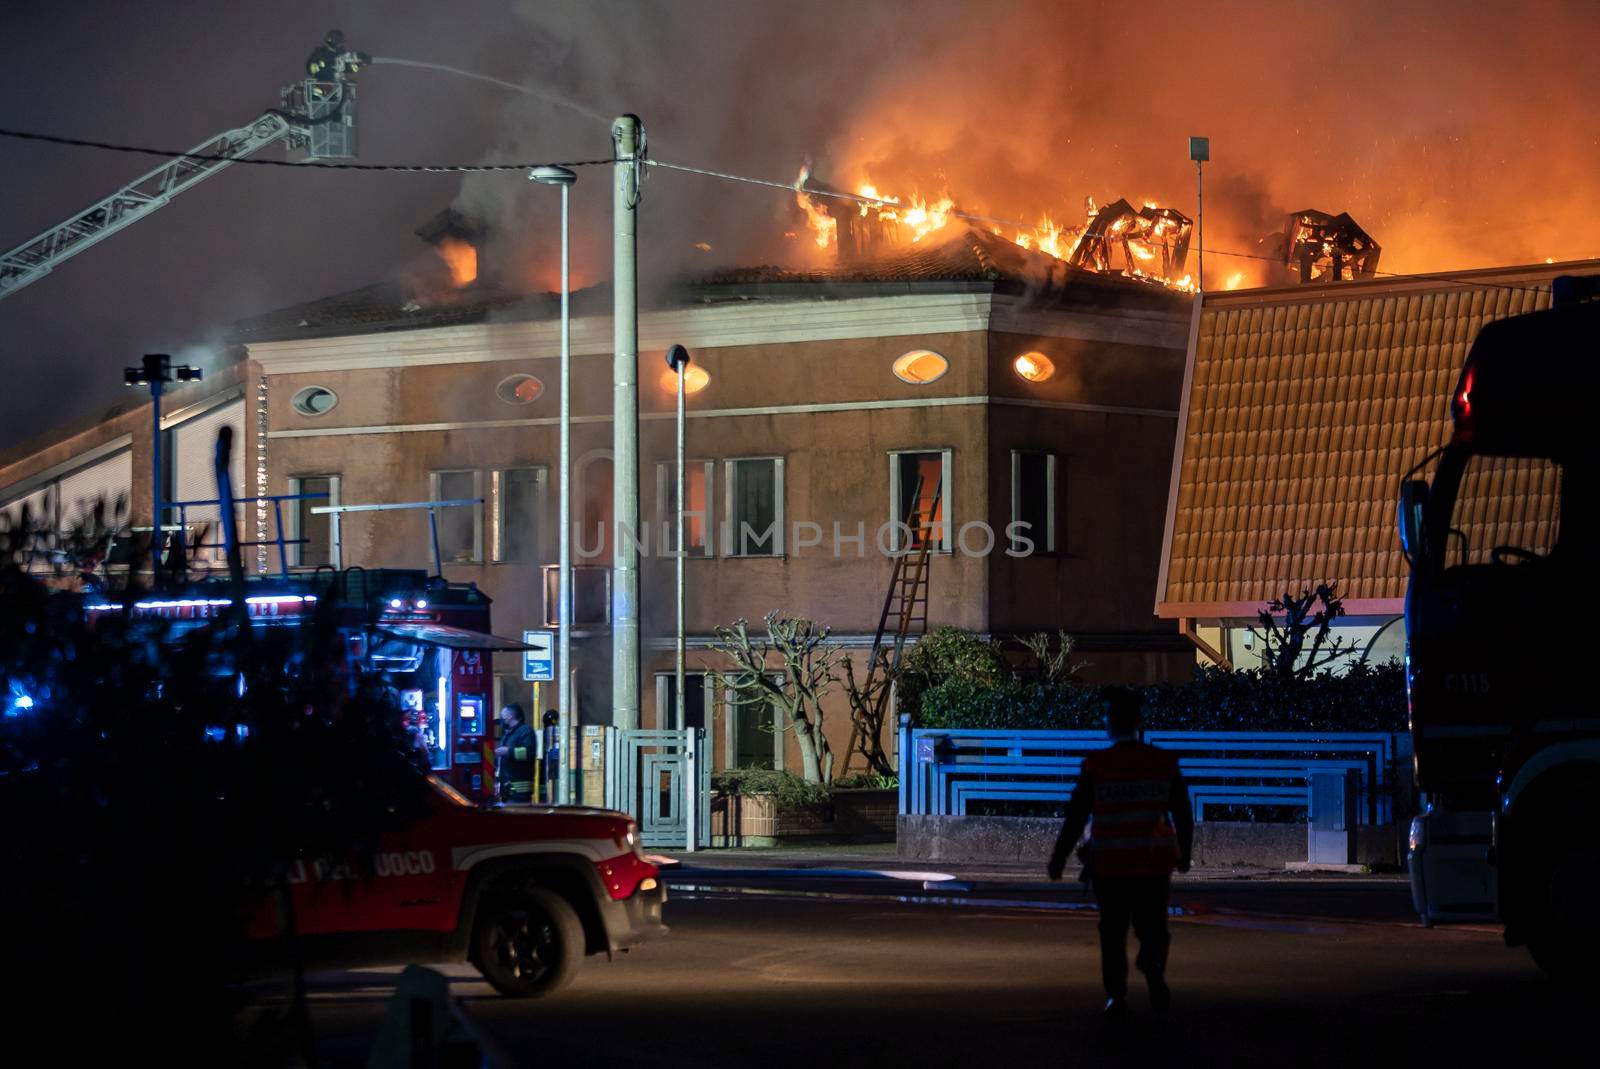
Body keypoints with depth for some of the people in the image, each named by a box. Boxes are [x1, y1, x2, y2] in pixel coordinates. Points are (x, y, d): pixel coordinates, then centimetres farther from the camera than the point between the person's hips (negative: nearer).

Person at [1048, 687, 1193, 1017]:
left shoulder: (1095, 766, -8)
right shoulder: (1164, 763, -1)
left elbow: (1075, 817, -6)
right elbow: (1183, 814, 3)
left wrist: (1058, 859, 4)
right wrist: (1185, 853, 19)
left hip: (1109, 866, -1)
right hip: (1154, 864, 1)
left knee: (1113, 931, 13)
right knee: (1153, 927, 10)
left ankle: (1116, 995, 5)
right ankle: (1153, 965, -21)